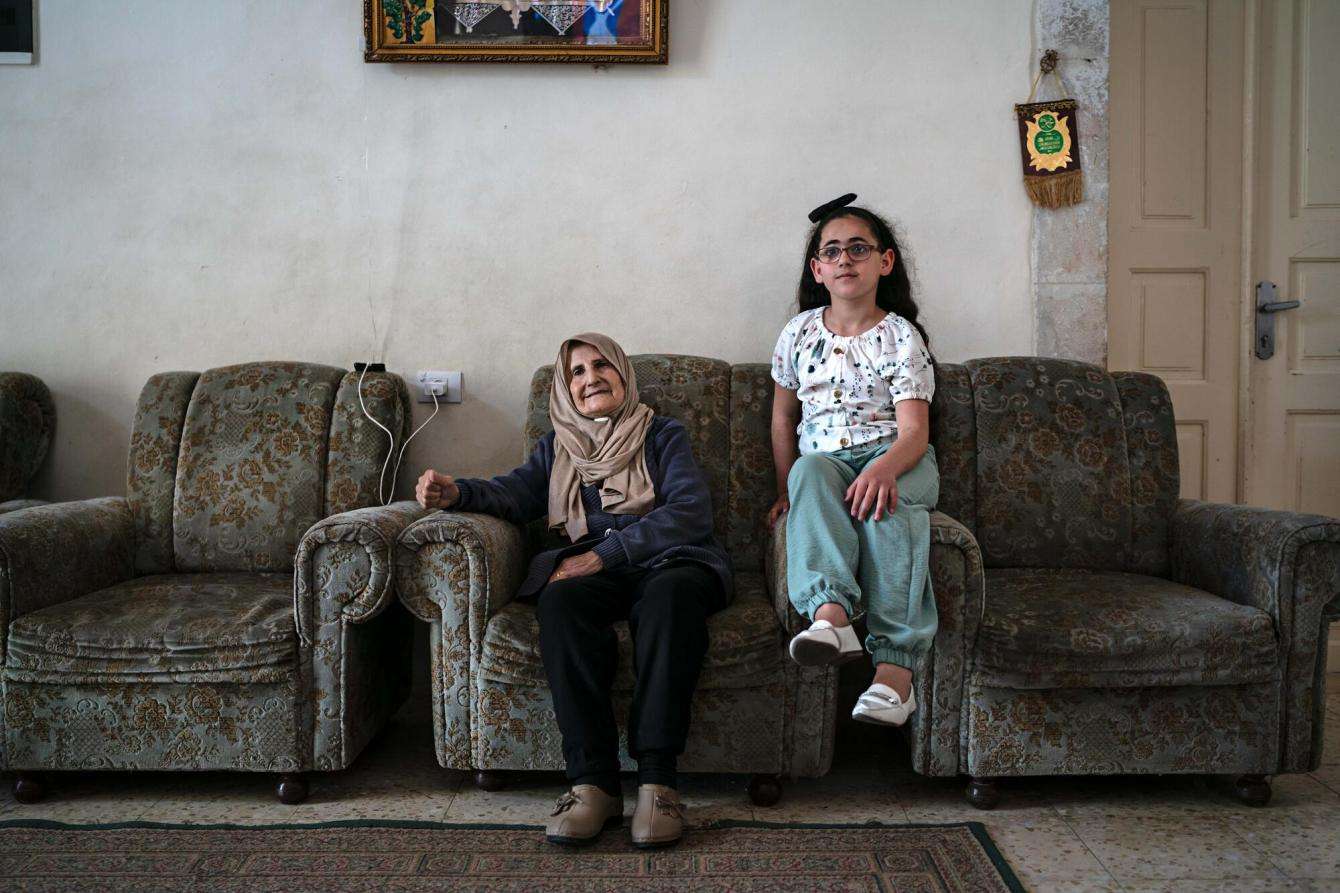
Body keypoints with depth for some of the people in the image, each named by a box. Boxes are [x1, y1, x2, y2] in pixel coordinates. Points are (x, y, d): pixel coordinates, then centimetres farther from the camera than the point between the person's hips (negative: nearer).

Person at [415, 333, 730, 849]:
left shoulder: (663, 435, 15)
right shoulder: (557, 447, 25)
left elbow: (691, 512, -2)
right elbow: (516, 491, 6)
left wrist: (605, 553, -14)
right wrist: (457, 493, -17)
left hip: (667, 560, -2)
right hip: (593, 571, 2)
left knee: (669, 594, -37)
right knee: (560, 601, -33)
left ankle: (657, 777, -37)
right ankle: (594, 781, -34)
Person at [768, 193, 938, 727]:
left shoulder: (901, 337, -1)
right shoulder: (800, 333, 10)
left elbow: (914, 432, -11)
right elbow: (783, 417, 18)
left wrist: (883, 468, -33)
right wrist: (786, 491, 10)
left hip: (895, 457, -2)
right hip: (824, 459, 2)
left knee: (885, 496, -37)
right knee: (810, 471, -35)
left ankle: (896, 661, -47)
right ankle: (830, 613, -55)